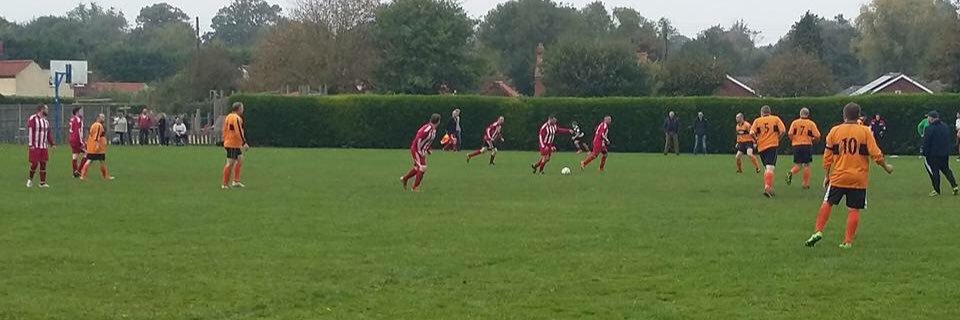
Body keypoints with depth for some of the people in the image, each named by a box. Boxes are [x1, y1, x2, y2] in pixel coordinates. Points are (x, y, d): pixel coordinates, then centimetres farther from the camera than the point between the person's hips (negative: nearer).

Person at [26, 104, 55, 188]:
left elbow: (48, 133, 21)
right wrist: (30, 144, -19)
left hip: (44, 147, 7)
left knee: (43, 164, 3)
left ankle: (42, 182, 7)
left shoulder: (46, 121, 15)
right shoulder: (32, 119, -10)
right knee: (34, 163, -5)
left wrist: (51, 143, 16)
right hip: (35, 147, -7)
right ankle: (30, 179, 16)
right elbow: (30, 132, -15)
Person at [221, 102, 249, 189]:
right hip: (233, 144, -10)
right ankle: (225, 184, -4)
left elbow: (224, 130, 18)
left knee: (240, 159, 19)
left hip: (228, 143, 10)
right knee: (230, 163, -6)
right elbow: (239, 132, -22)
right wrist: (244, 143, -21)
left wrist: (225, 141, 22)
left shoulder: (228, 117, 14)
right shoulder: (237, 118, -16)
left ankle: (236, 181, 20)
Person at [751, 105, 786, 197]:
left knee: (768, 168, 18)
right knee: (770, 168, -11)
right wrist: (777, 139, 11)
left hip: (761, 147, 3)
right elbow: (783, 131, -4)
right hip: (772, 146, -3)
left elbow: (752, 133, -5)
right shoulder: (776, 119, 7)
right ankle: (767, 187, -29)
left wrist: (757, 140, 12)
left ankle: (769, 189, 18)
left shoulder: (757, 121, 8)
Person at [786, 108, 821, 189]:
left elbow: (790, 134, -7)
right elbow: (817, 136, -5)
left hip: (796, 145, 2)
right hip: (807, 145, -2)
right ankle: (806, 184, 9)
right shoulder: (811, 124, 0)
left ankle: (791, 173, -19)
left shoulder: (794, 122, 2)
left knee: (798, 165, 11)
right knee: (806, 165, 8)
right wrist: (812, 140, 15)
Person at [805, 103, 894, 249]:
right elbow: (876, 154, -5)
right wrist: (886, 167, 12)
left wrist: (827, 175, 16)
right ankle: (848, 241, 4)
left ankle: (818, 231, 4)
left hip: (838, 177, 1)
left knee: (827, 203, 14)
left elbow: (827, 157, 4)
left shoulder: (834, 131, 0)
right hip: (858, 179, -1)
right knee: (853, 210, 4)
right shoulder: (865, 131, -3)